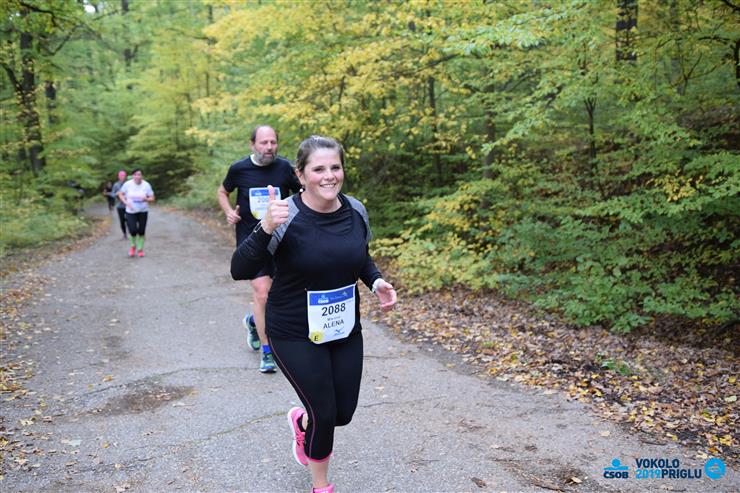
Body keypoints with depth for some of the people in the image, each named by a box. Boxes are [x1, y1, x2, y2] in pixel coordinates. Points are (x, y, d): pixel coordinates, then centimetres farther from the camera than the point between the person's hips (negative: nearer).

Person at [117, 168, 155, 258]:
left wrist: (146, 199, -25)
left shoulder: (146, 185, -9)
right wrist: (126, 202, -10)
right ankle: (133, 246, 20)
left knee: (141, 231, 3)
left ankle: (140, 249, 22)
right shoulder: (127, 184, -8)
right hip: (131, 211, -1)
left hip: (143, 211, 1)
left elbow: (152, 198, -4)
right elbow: (120, 194, 5)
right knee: (133, 230, -10)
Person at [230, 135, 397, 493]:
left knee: (343, 413, 12)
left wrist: (377, 282, -6)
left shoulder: (356, 211, -5)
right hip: (296, 335, -5)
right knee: (325, 413, 1)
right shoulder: (286, 217, -22)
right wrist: (265, 229, -39)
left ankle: (301, 420, 49)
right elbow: (239, 271, -24)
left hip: (345, 330, 5)